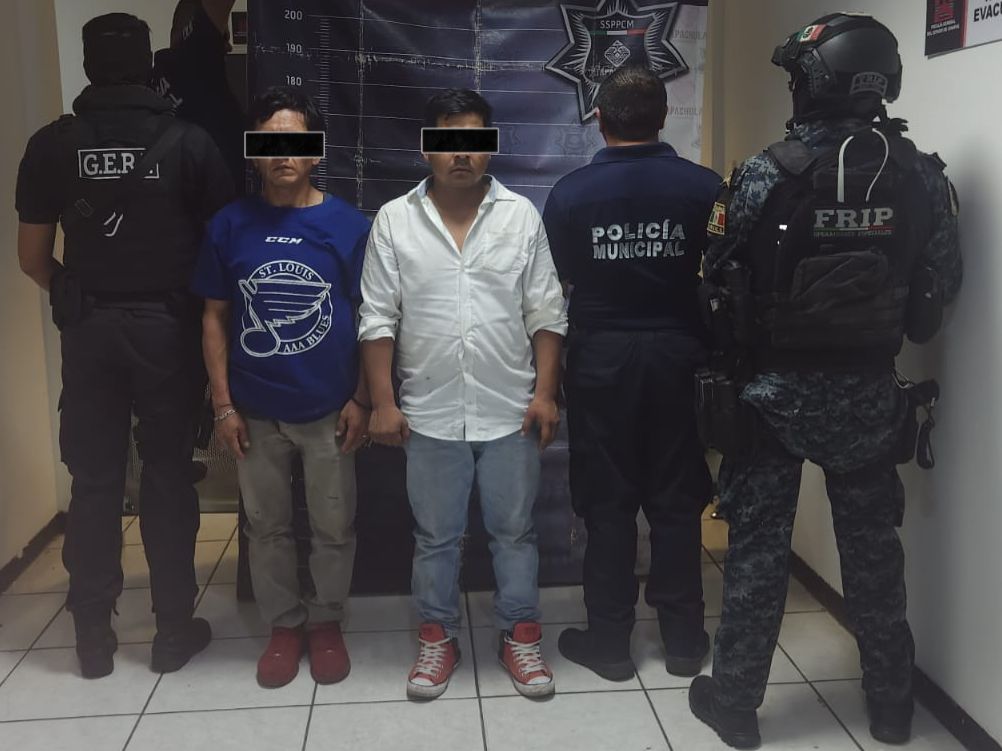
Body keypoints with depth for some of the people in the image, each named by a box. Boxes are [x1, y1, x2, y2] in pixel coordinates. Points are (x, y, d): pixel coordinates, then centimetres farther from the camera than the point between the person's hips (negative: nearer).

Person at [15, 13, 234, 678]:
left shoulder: (51, 145, 0)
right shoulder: (189, 143, -5)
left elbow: (33, 257, 4)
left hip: (89, 329, 2)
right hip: (168, 326, -1)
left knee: (95, 482, 9)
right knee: (169, 477, 8)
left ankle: (93, 637, 19)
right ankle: (175, 630, 16)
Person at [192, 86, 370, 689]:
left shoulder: (348, 225, -6)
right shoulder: (229, 226, -1)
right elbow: (215, 317, 4)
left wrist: (362, 399, -5)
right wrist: (223, 403, -1)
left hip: (328, 410, -1)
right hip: (255, 412, 2)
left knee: (334, 527, 11)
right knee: (267, 527, 14)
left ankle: (327, 622, 32)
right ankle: (284, 624, 34)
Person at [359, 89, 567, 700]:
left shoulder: (521, 216, 0)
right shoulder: (393, 221, -1)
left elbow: (546, 314, 1)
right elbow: (379, 319, 0)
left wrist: (546, 392, -5)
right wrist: (384, 402, -4)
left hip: (511, 412, 0)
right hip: (430, 414, 0)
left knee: (515, 530, 12)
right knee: (436, 535, 13)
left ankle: (520, 634, 30)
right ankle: (438, 637, 31)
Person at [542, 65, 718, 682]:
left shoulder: (570, 192, -8)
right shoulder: (704, 186, -8)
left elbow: (558, 278, 0)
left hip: (602, 357, -1)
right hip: (678, 354, 1)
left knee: (608, 501, 9)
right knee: (676, 500, 11)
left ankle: (610, 641, 18)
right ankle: (684, 639, 21)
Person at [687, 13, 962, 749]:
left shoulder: (768, 173, -14)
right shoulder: (922, 176, -4)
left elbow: (719, 276, -8)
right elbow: (944, 282, 4)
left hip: (776, 387, -3)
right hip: (870, 391, 3)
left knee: (759, 544, 9)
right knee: (872, 543, 17)